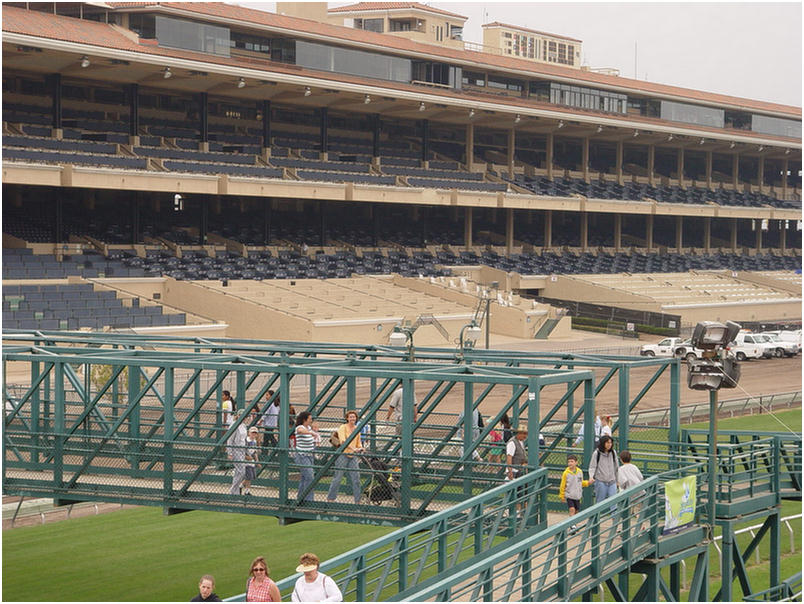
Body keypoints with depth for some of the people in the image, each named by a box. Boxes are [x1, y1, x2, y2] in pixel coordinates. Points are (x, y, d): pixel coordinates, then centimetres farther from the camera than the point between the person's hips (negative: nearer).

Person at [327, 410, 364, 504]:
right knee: (338, 478, -2)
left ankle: (357, 500, 7)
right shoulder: (343, 427, -6)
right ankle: (330, 498, 8)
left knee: (356, 478, 0)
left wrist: (360, 448, 1)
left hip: (353, 456, 5)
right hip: (343, 455, -5)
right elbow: (342, 441, -20)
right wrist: (353, 448, -32)